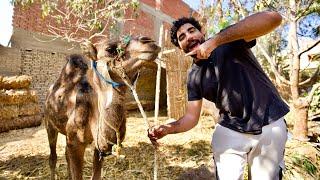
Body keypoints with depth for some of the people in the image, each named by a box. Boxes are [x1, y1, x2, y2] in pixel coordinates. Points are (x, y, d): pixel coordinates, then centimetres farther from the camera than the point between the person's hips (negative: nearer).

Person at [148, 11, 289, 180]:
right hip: (230, 131, 2)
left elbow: (273, 18, -27)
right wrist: (166, 128, -21)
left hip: (269, 125, -2)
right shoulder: (193, 76, 0)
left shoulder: (228, 40, -10)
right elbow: (191, 117, -1)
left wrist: (216, 40, -34)